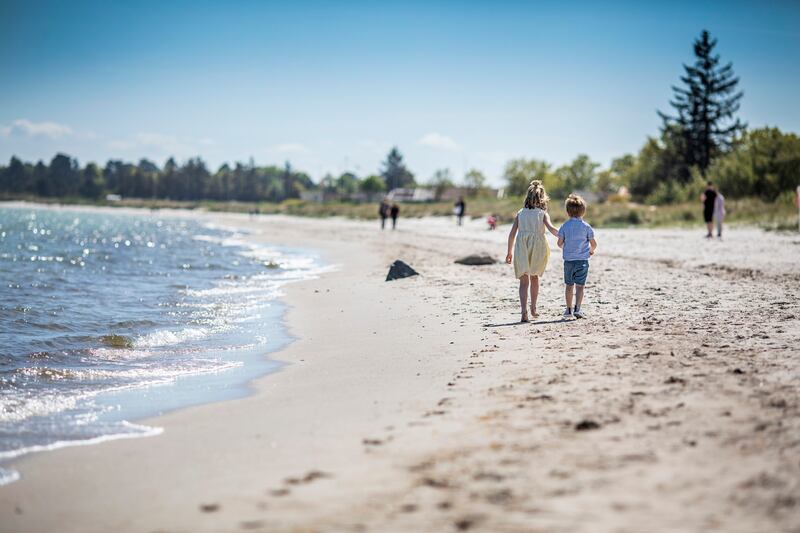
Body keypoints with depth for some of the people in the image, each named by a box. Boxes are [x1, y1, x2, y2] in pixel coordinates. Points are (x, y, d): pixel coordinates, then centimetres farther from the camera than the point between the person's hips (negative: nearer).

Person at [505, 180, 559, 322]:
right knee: (534, 277, 22)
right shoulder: (543, 214, 5)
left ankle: (524, 311, -18)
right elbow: (551, 228, -12)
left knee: (524, 280, -1)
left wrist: (509, 252, 15)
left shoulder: (520, 213, 10)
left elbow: (512, 233, 8)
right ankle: (533, 308, 28)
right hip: (537, 246, 0)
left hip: (521, 247, 0)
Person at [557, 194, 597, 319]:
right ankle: (577, 309, -13)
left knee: (569, 285, 13)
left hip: (568, 260, 1)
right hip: (582, 260, -1)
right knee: (580, 286, -2)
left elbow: (560, 243, -1)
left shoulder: (564, 226, -2)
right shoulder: (586, 226, -5)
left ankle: (569, 309, 19)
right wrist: (591, 250, 19)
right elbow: (593, 244, -3)